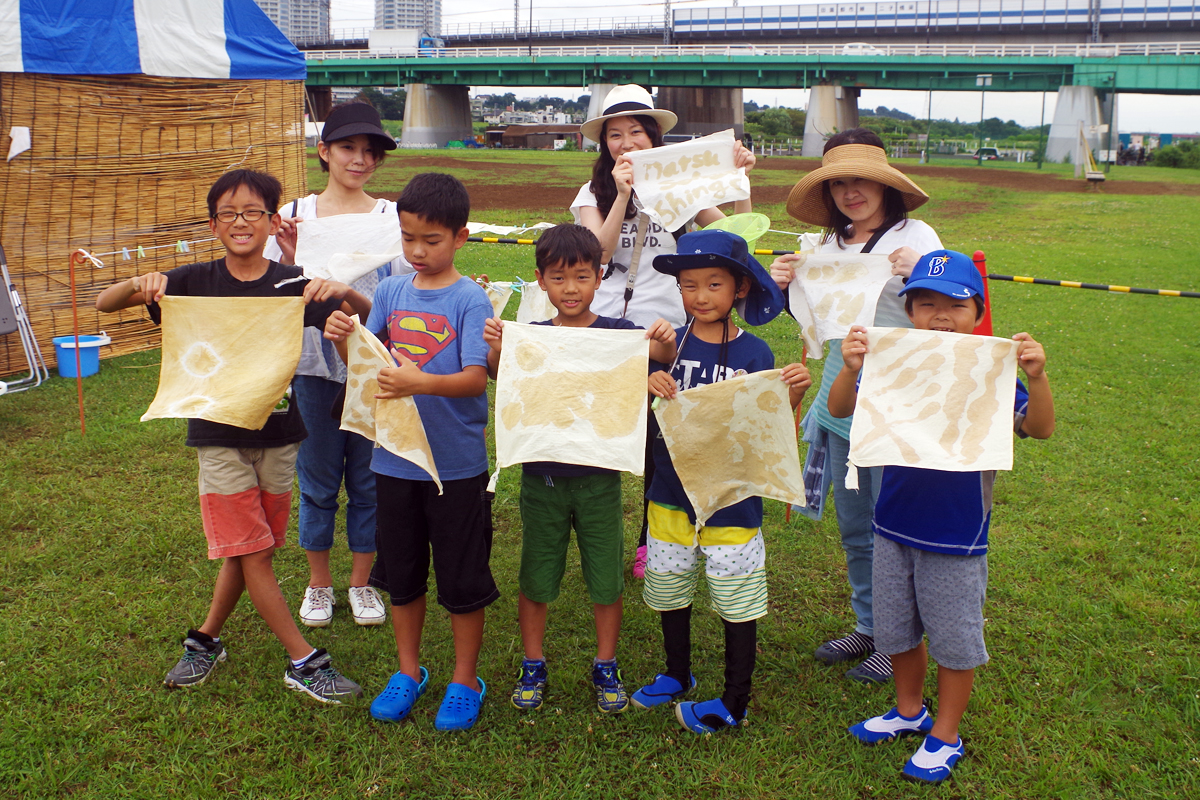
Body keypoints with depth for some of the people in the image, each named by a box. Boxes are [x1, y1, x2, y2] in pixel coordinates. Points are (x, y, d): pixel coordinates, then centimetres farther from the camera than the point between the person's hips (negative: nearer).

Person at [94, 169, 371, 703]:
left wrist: (345, 293, -30)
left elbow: (367, 317, -7)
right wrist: (139, 285, -26)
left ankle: (206, 639, 34)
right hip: (219, 437, -1)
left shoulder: (292, 285, -4)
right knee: (251, 554, -2)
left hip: (277, 436, 2)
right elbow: (104, 303, -3)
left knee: (252, 549, 13)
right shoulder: (197, 282, -4)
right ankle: (304, 663, 8)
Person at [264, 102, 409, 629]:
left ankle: (362, 582, 27)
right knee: (318, 479, 10)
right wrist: (289, 255, -15)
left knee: (370, 478, 9)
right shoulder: (296, 216, 3)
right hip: (318, 365, 0)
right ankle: (318, 582, 29)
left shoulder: (392, 218, 2)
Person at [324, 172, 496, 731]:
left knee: (462, 580, 9)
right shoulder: (390, 292, 3)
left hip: (457, 464, -4)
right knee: (401, 574, 18)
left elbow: (476, 377, -20)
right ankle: (408, 671, 37)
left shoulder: (470, 300, -11)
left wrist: (419, 382, -37)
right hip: (395, 457, 5)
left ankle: (465, 681, 27)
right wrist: (343, 341, -19)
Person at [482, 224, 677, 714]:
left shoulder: (615, 333, -3)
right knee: (535, 579, 12)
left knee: (606, 580, 10)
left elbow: (663, 355, -14)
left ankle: (605, 668, 29)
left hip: (599, 478, -1)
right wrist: (496, 347, -36)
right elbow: (499, 376, -15)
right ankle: (533, 666, 30)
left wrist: (665, 341, -37)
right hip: (542, 476, 1)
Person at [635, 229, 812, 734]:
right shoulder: (670, 346, -2)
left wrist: (794, 394, -26)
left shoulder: (754, 354, -8)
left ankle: (734, 702, 24)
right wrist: (649, 390, -21)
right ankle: (677, 676, 41)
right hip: (673, 493, 4)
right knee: (670, 592, 18)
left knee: (737, 602, 7)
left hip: (731, 499, -3)